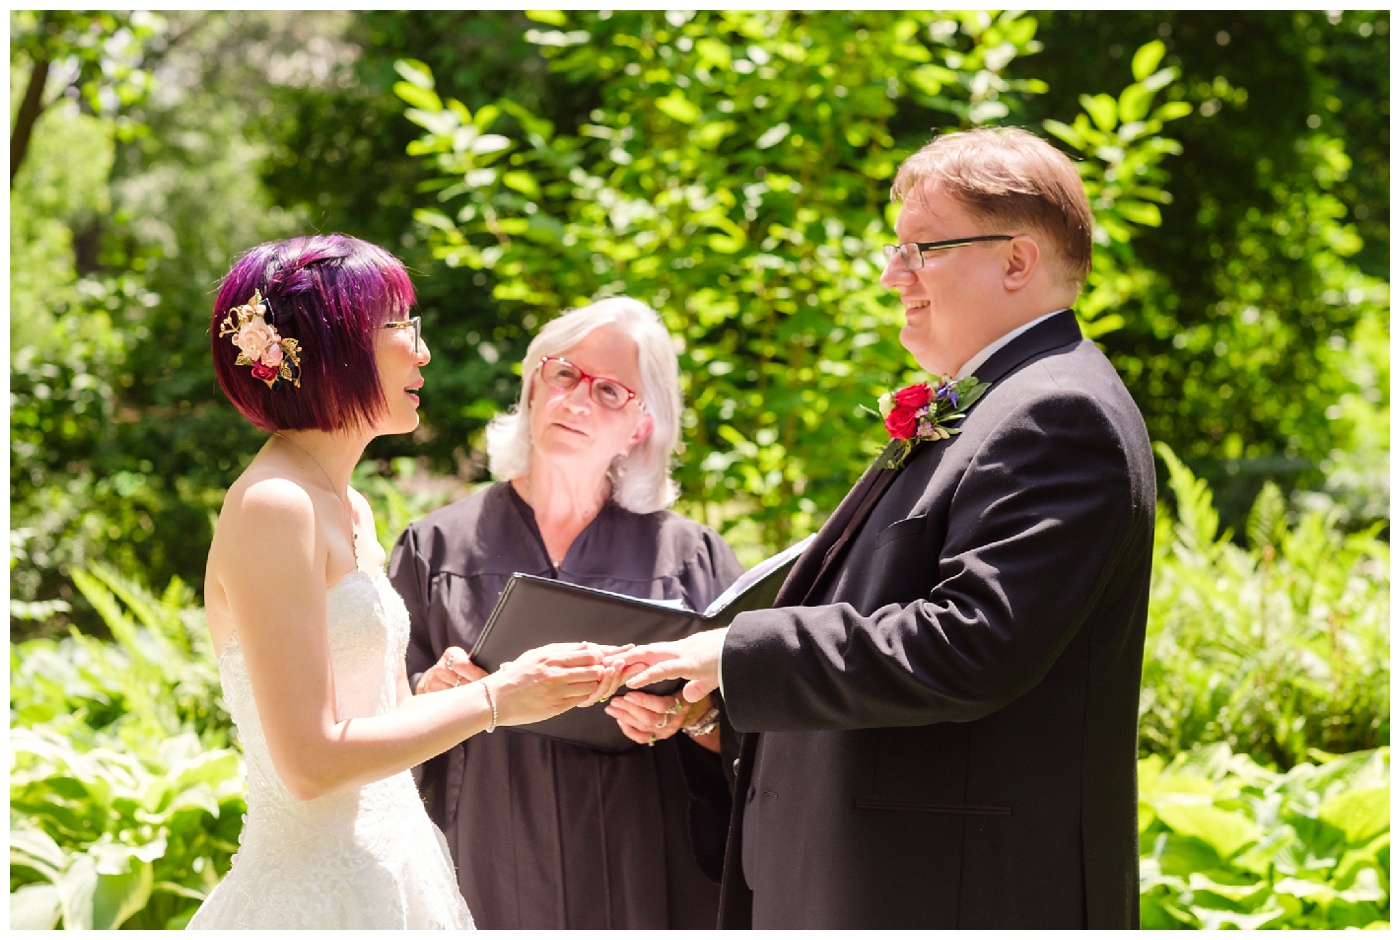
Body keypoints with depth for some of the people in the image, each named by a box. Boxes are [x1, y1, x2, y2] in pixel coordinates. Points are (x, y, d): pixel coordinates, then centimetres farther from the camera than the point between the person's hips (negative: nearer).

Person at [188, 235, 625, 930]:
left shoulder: (349, 508, 11)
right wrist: (493, 699, -13)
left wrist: (546, 686, 2)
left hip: (388, 868, 9)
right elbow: (311, 760, -21)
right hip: (318, 890, -9)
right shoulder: (272, 507, -17)